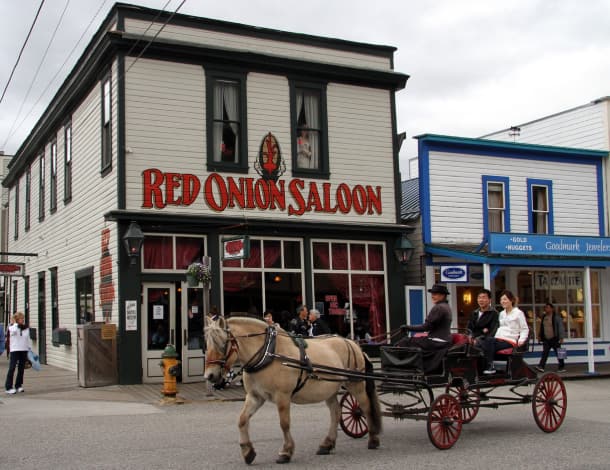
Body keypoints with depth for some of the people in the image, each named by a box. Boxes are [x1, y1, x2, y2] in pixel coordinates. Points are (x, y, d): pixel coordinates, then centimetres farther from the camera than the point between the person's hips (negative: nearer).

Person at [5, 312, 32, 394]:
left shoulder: (26, 328, 10)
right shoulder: (12, 327, -1)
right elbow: (13, 330, -26)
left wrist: (30, 349, 12)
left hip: (24, 350, 4)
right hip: (15, 350, -4)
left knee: (21, 368, 7)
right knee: (12, 368, -8)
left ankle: (18, 386, 17)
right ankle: (8, 387, -5)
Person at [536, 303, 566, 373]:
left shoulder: (556, 316, -6)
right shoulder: (543, 317, 13)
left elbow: (560, 327, -10)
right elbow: (541, 327, 21)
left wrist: (561, 337, -15)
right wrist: (539, 336, 17)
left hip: (555, 339, -5)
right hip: (546, 339, 5)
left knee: (559, 353, 4)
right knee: (545, 353, -5)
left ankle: (562, 367, 14)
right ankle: (541, 366, -12)